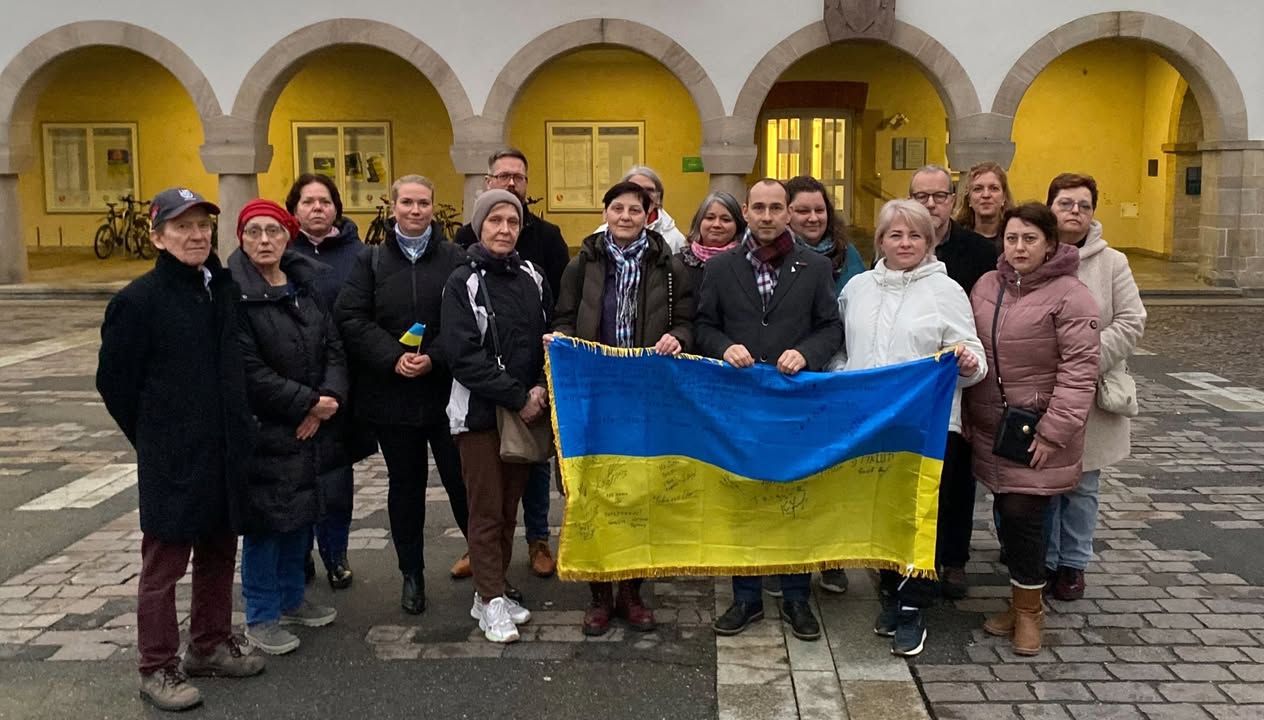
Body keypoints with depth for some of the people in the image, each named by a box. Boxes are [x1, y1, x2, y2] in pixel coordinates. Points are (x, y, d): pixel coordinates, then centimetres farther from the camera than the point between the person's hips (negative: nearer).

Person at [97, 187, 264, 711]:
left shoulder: (225, 289, 5)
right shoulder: (139, 300, -12)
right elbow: (114, 380, -6)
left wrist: (234, 429, 11)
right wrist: (156, 439, 1)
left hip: (225, 454, 6)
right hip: (172, 460, -6)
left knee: (218, 554, 17)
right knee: (164, 564, 5)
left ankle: (211, 645, 34)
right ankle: (158, 668, 18)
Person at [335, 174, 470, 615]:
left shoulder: (455, 259, 1)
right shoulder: (371, 261, 5)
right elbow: (350, 319, -4)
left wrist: (434, 357, -17)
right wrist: (394, 357, -15)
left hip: (447, 391, -1)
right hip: (392, 393, 2)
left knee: (462, 480, 2)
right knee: (405, 485, 11)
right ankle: (411, 575, 24)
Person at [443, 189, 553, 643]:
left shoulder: (532, 278, 8)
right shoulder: (463, 283, -5)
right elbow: (463, 355, -13)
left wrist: (540, 389, -10)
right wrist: (517, 397, -16)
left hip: (527, 411, 4)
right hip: (479, 412, -4)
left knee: (509, 508, 10)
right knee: (486, 510, -1)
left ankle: (492, 592, 21)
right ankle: (491, 601, 9)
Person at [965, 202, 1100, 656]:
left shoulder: (1069, 295, -11)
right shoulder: (987, 286, 7)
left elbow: (1080, 368, -15)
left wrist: (1054, 431, -18)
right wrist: (966, 412, 11)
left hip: (1038, 430, -5)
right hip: (992, 428, 5)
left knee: (1023, 515, -6)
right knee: (1007, 513, 11)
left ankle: (1029, 610, 13)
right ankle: (1019, 601, 27)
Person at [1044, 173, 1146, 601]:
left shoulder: (1112, 263, 1)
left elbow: (1130, 324, -3)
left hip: (1090, 396, 1)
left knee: (1082, 486, 11)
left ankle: (1073, 562, 26)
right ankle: (1043, 560, 25)